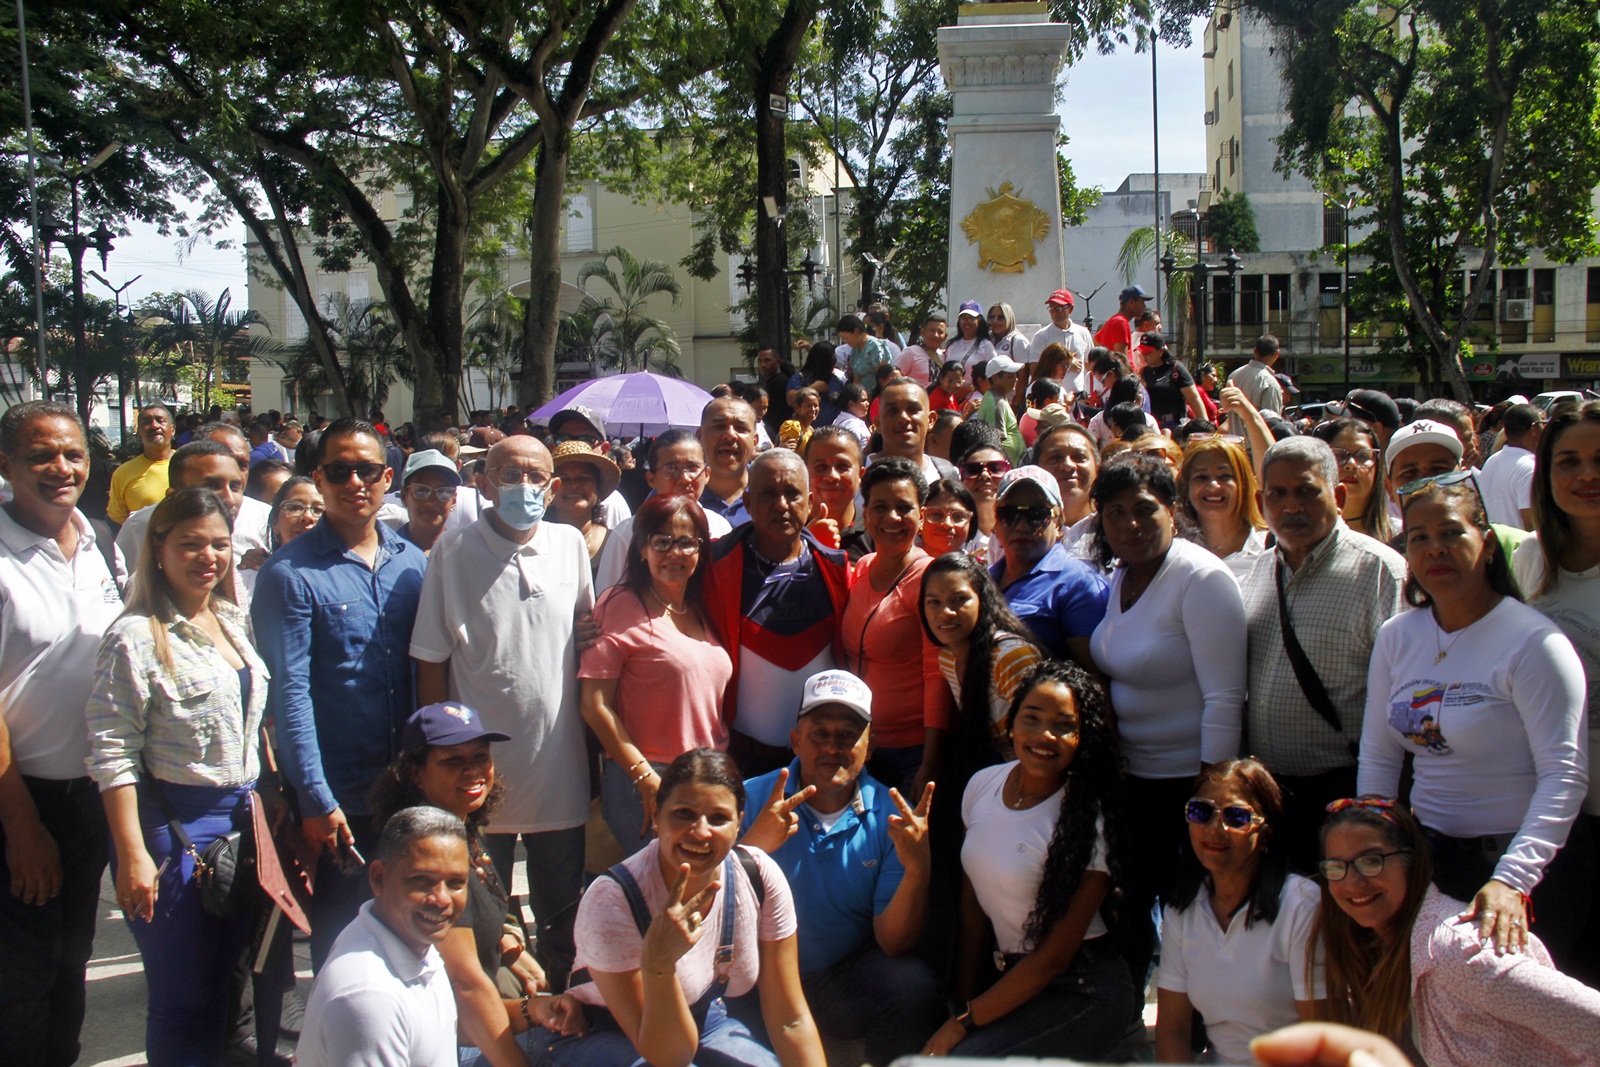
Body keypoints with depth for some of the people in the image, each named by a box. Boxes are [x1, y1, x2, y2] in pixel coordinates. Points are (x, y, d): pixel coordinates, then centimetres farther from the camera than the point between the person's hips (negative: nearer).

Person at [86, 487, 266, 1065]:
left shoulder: (236, 622, 9)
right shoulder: (136, 637, -13)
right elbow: (113, 756, -16)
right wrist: (133, 854, -18)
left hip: (242, 816, 7)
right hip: (173, 822, -7)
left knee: (230, 981, 15)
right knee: (183, 1000, 3)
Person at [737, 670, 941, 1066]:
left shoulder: (891, 818, -3)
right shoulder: (752, 800, -6)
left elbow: (892, 942, -8)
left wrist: (917, 869, -26)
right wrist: (752, 847, -30)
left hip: (848, 974, 1)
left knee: (913, 986, -28)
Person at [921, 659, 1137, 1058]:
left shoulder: (1087, 824, -16)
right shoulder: (983, 785, 1)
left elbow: (1054, 957, -15)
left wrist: (965, 1022, -14)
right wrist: (966, 994, 5)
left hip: (1081, 992, -6)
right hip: (1009, 976, 6)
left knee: (951, 1057, -24)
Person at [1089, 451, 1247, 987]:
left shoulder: (1202, 579, -18)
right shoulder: (1121, 576, 6)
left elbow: (1223, 699, -21)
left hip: (1186, 780, -8)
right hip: (1127, 777, 8)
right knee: (1122, 909, 17)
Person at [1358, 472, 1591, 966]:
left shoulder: (1533, 642, -15)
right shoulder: (1397, 636, 3)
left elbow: (1565, 777, -20)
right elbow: (1377, 757, 7)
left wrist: (1511, 879, -29)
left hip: (1523, 860, -5)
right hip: (1426, 859, 5)